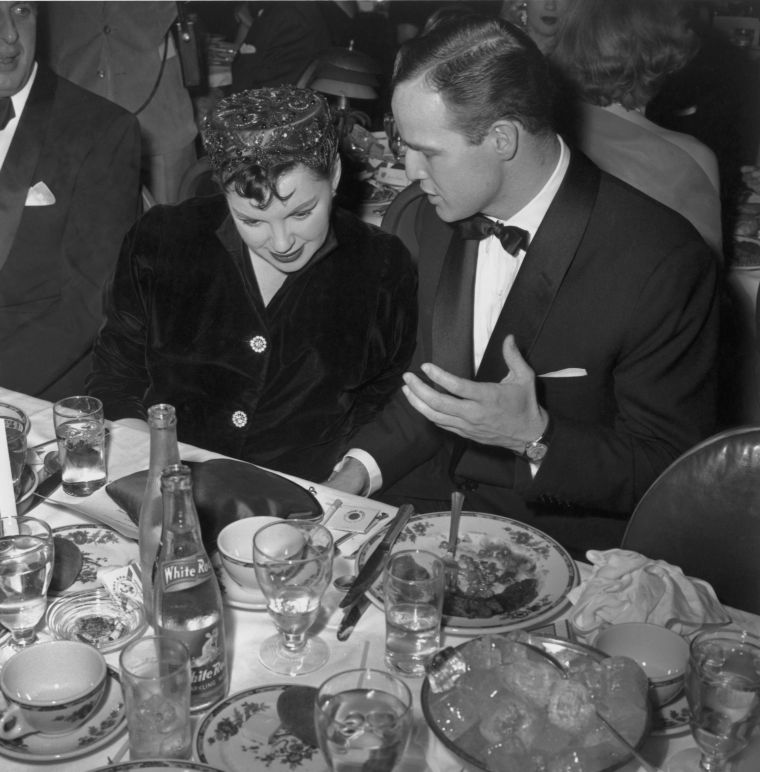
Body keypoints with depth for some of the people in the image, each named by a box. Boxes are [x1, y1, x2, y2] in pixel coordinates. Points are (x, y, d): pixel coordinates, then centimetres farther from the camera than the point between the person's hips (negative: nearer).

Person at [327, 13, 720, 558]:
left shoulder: (664, 264, -21)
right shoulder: (417, 217, -1)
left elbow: (674, 471, -12)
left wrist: (536, 438, -26)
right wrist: (358, 471, -5)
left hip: (564, 541, -5)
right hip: (423, 506, 6)